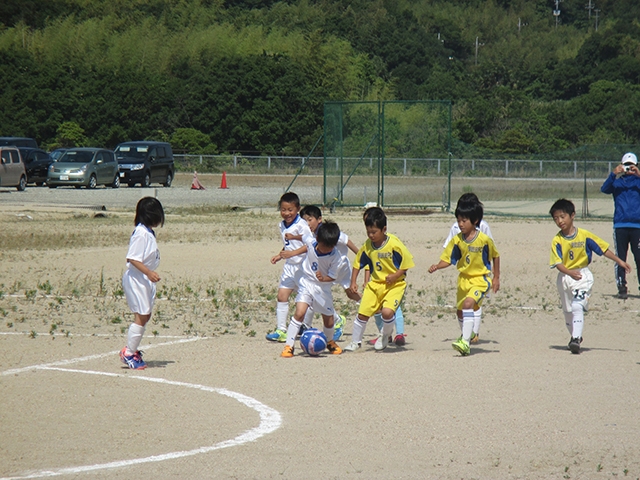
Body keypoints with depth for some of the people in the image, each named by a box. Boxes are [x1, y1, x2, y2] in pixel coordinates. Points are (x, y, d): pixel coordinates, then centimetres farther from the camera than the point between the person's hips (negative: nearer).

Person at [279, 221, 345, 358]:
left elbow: (333, 276, -15)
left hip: (323, 288, 0)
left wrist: (323, 278, -36)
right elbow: (304, 238, 8)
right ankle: (288, 346, -14)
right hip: (307, 283, 0)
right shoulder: (310, 241, -16)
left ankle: (330, 342, 40)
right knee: (299, 313, -18)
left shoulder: (337, 258, -22)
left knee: (329, 320, 8)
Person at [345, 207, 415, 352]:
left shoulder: (394, 244, -17)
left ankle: (386, 336, 8)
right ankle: (355, 342, 23)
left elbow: (406, 263, -10)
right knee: (362, 313, 0)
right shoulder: (367, 246, -2)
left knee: (387, 312, -25)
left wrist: (395, 276, -21)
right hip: (375, 284, 5)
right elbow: (358, 264, 13)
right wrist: (353, 282, 7)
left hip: (395, 285, -5)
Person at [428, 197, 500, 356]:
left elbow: (495, 256, 0)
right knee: (460, 311, 15)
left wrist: (496, 278, 2)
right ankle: (468, 334, 43)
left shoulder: (484, 240, -15)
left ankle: (465, 341, -30)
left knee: (468, 304, -27)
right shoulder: (457, 240, -5)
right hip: (464, 278, 6)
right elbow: (448, 259, 0)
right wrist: (437, 266, -20)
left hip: (481, 279, -6)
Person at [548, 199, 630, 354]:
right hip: (564, 277, 3)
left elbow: (603, 249, -1)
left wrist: (619, 261, -3)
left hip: (583, 276, -3)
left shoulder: (584, 235, -9)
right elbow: (557, 263, -13)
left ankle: (576, 340, -29)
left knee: (577, 307, -21)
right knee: (568, 312, 16)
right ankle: (575, 336, 39)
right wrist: (570, 273, -31)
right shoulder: (557, 241, -7)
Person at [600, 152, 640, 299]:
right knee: (620, 258, -2)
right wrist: (614, 174, -19)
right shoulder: (616, 181, 11)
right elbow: (604, 189, -6)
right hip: (620, 225, 0)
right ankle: (622, 288, 1)